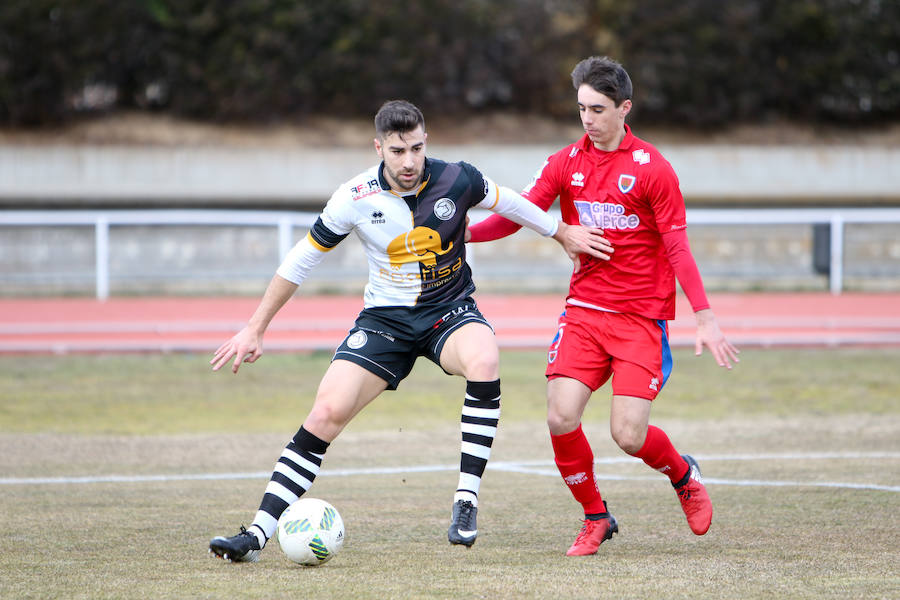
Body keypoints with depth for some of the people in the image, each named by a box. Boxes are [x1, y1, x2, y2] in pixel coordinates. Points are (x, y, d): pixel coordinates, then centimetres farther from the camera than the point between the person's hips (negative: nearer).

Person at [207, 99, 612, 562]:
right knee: (326, 413, -16)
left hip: (450, 311, 0)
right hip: (385, 317, 0)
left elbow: (504, 201, 10)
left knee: (484, 361, -36)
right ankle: (257, 534, -13)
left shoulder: (456, 180, -13)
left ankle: (466, 501, -28)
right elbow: (301, 259, -2)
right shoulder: (356, 198, -13)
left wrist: (563, 234, 20)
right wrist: (255, 329, -1)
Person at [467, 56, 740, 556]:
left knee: (629, 435, -11)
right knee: (561, 420, -12)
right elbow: (517, 214, 3)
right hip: (584, 306, 4)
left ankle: (684, 476, 23)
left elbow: (677, 249, -6)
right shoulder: (566, 163, 5)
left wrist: (704, 318, -12)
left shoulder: (652, 169, -6)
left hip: (642, 317, -4)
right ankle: (595, 518, 11)